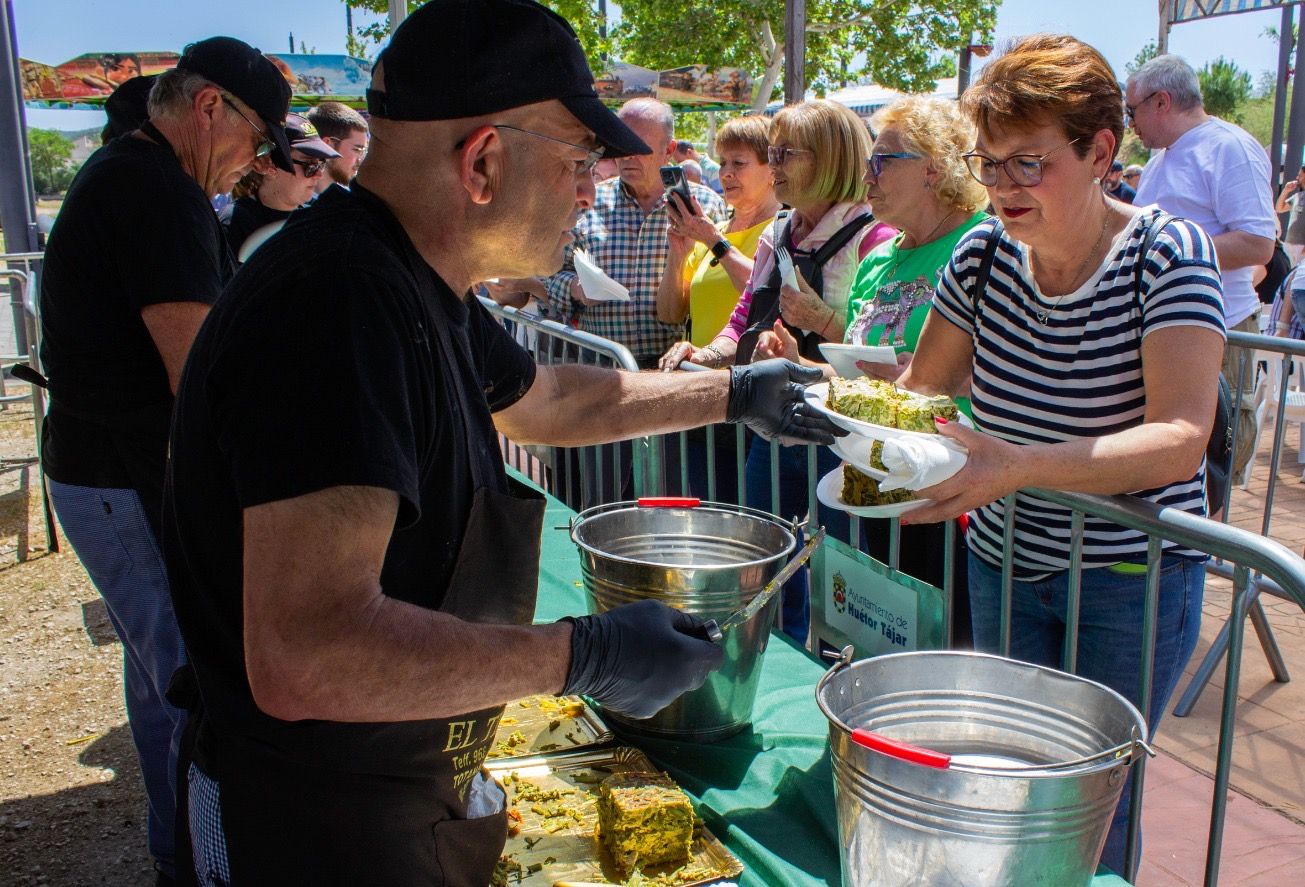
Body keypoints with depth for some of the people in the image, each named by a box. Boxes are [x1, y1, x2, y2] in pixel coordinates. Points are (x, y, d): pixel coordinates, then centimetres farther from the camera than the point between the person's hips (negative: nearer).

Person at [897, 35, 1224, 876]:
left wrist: (1020, 467, -44)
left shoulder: (1168, 253, -17)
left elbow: (1181, 441, -29)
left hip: (1132, 576, -4)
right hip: (1002, 563, 4)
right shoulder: (986, 252, -5)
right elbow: (922, 387, 5)